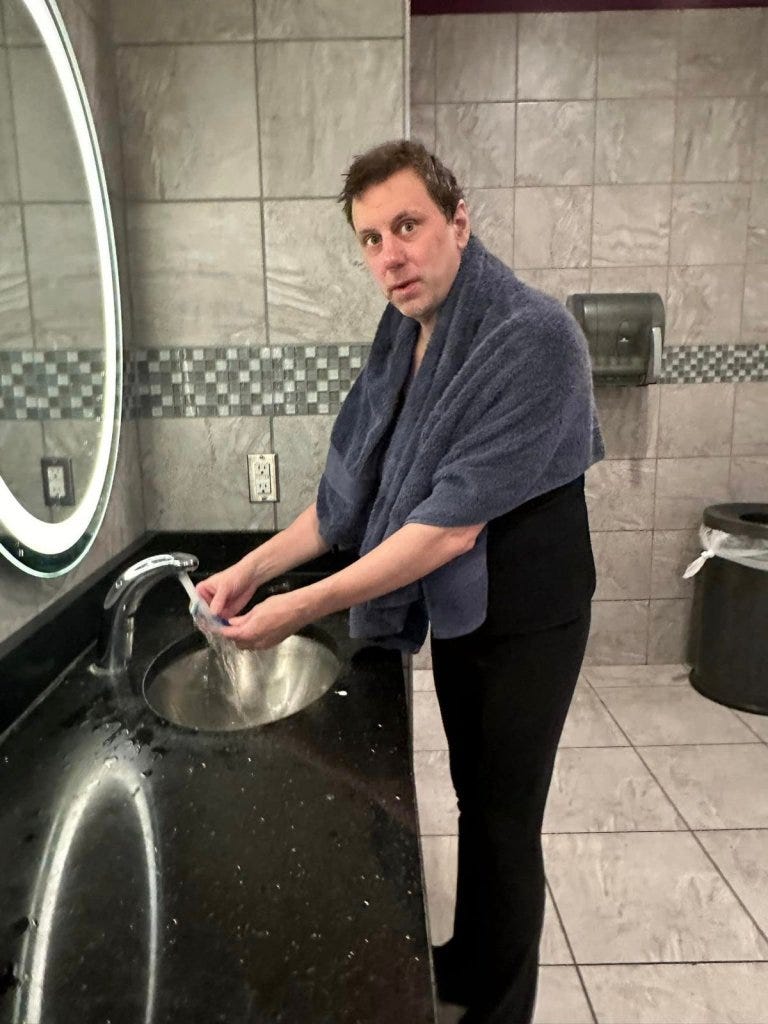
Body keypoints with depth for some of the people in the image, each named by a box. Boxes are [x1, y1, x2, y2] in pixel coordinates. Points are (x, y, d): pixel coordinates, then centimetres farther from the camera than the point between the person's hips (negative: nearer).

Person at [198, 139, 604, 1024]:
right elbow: (352, 489, 4)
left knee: (505, 822, 10)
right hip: (458, 612, 7)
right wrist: (252, 570, -2)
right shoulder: (403, 340, 1)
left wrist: (304, 608, -24)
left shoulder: (532, 338, -24)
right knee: (473, 795, 24)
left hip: (524, 623, -7)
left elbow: (452, 525, -28)